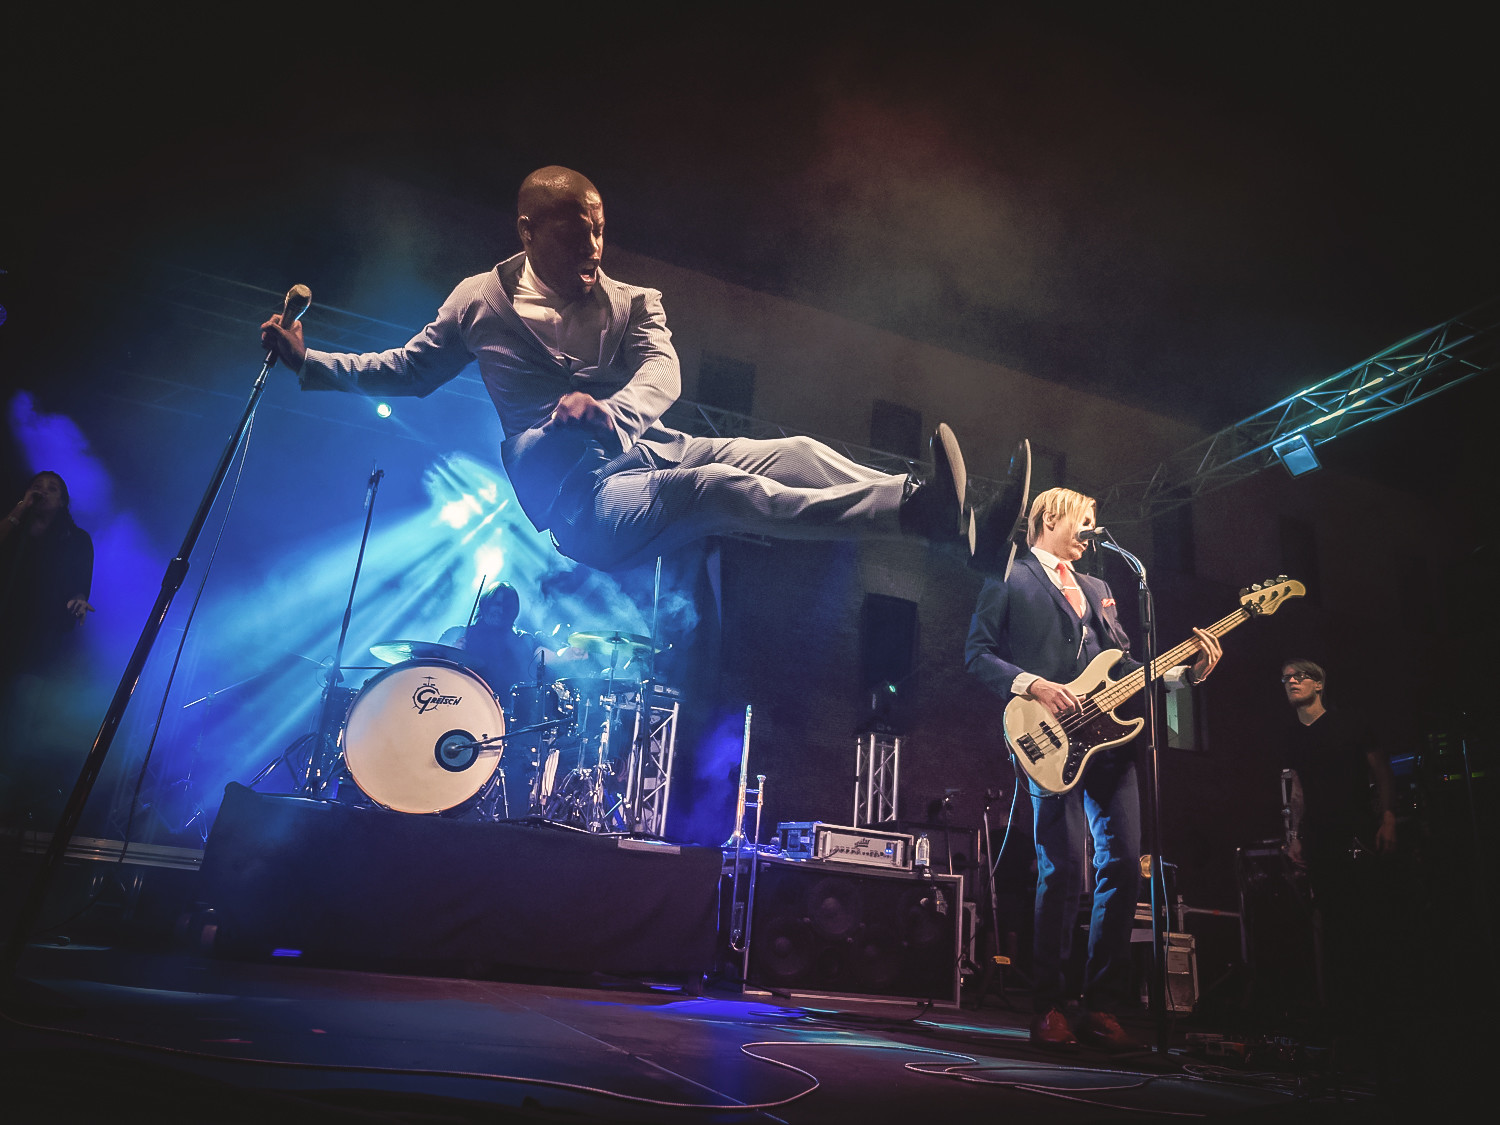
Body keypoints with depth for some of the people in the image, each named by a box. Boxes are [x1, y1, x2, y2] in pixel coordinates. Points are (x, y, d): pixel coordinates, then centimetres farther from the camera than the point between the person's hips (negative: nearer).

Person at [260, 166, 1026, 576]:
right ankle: (921, 512, -49)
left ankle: (966, 530, -32)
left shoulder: (632, 304, 15)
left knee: (795, 452, -20)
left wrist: (609, 406, -26)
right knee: (721, 486, -33)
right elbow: (407, 370, 20)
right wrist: (309, 360, 9)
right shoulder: (483, 299, 11)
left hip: (649, 450, 5)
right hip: (582, 502, -4)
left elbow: (662, 373, -4)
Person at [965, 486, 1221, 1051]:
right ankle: (1049, 1008, 4)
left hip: (1108, 735, 6)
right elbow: (978, 653, -2)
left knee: (1123, 866, 0)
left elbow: (1123, 663, 22)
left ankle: (1102, 1008, 11)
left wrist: (1185, 670, 8)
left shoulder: (1097, 589, 27)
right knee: (1063, 873, -9)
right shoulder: (1008, 581, 7)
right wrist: (1033, 684, -15)